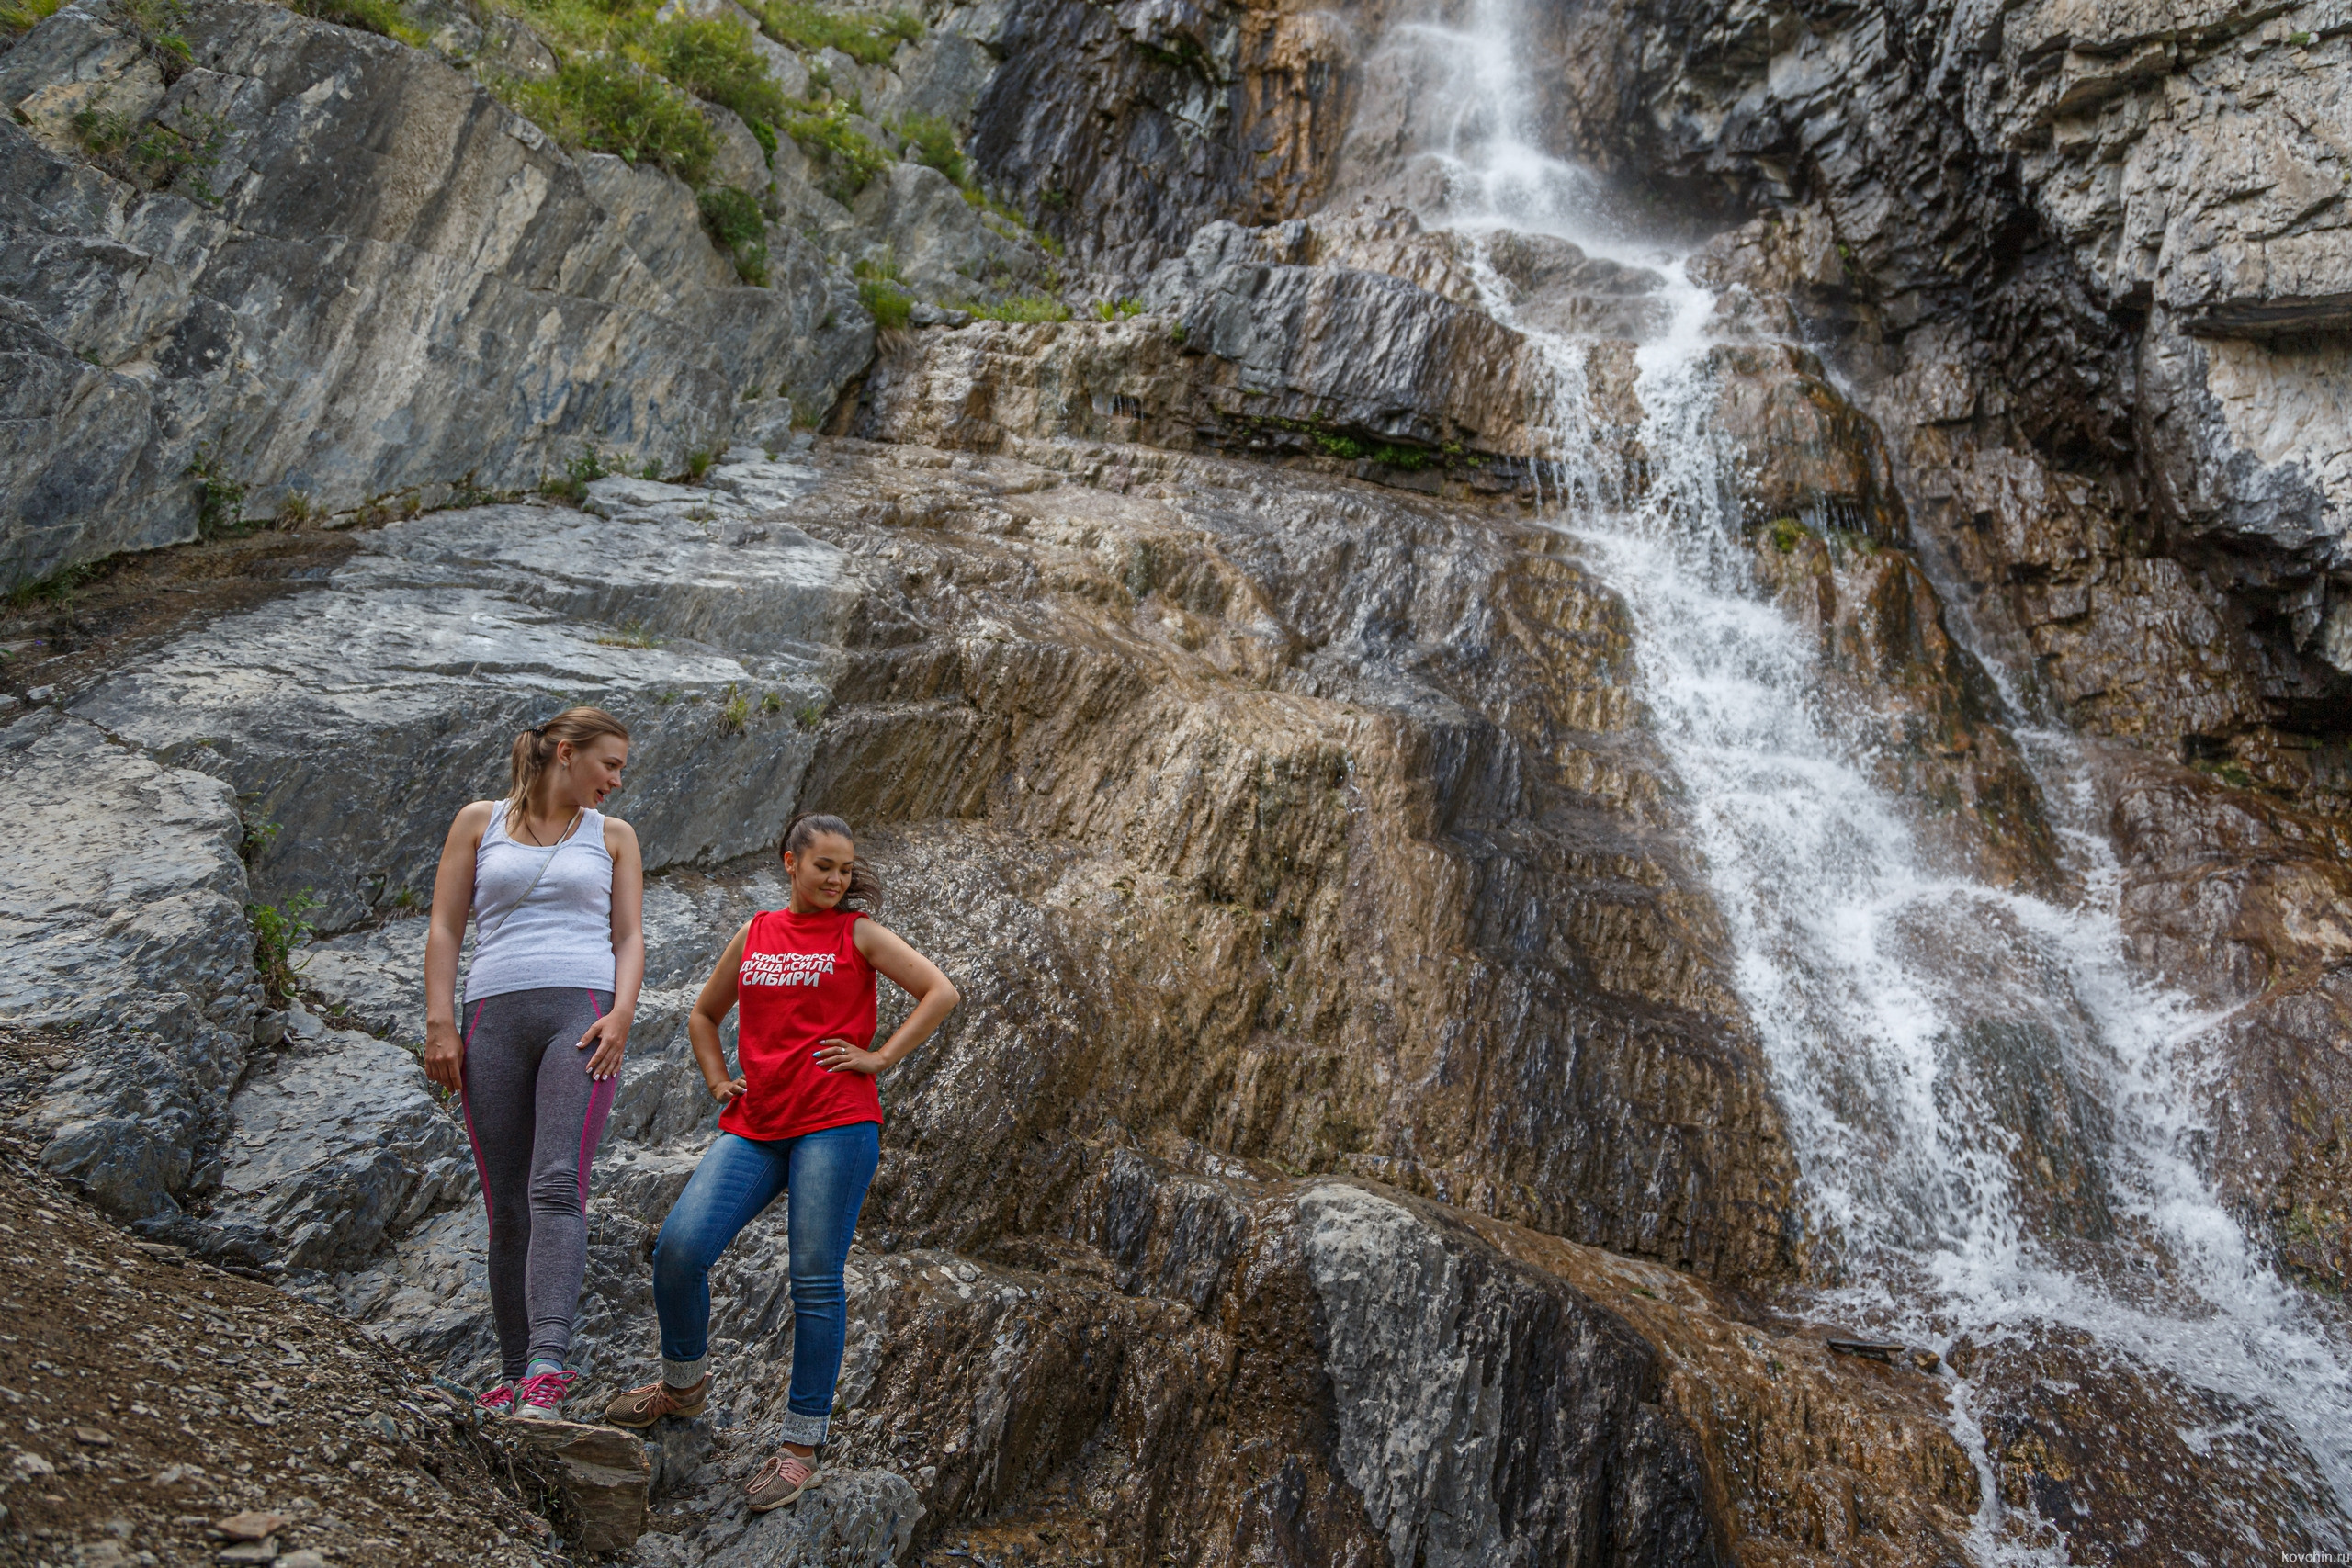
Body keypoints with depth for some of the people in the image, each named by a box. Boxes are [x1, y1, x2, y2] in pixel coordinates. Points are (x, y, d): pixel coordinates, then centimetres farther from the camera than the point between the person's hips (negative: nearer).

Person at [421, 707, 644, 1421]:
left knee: (557, 1183, -19)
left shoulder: (613, 836, 16)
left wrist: (621, 1015, -8)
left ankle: (546, 1370, -28)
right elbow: (444, 929, 9)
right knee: (507, 1208, 2)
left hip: (582, 1011, -1)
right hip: (494, 1015, 1)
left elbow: (629, 938, 9)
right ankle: (514, 1371, 10)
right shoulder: (479, 822, 14)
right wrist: (440, 1023, -1)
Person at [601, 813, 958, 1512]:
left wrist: (880, 1058, -6)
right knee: (678, 1248, -10)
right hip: (752, 1129, 4)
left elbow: (941, 992, -2)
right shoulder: (754, 934, 15)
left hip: (835, 1124, -3)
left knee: (815, 1283, -2)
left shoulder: (858, 934, 5)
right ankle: (684, 1383, 17)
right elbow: (704, 1014, 29)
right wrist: (717, 1081, 13)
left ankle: (800, 1448, 10)